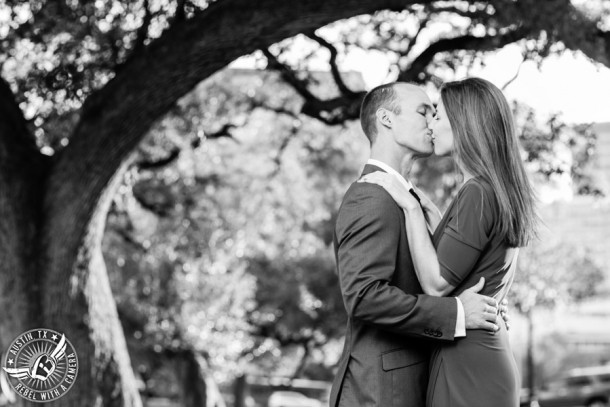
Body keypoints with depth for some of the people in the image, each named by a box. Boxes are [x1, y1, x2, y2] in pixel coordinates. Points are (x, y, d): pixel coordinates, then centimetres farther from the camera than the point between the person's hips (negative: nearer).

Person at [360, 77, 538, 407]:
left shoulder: (477, 194, -16)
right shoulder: (504, 192, 12)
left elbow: (436, 284, -18)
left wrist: (411, 207, -13)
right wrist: (432, 217, 13)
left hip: (466, 368, -9)